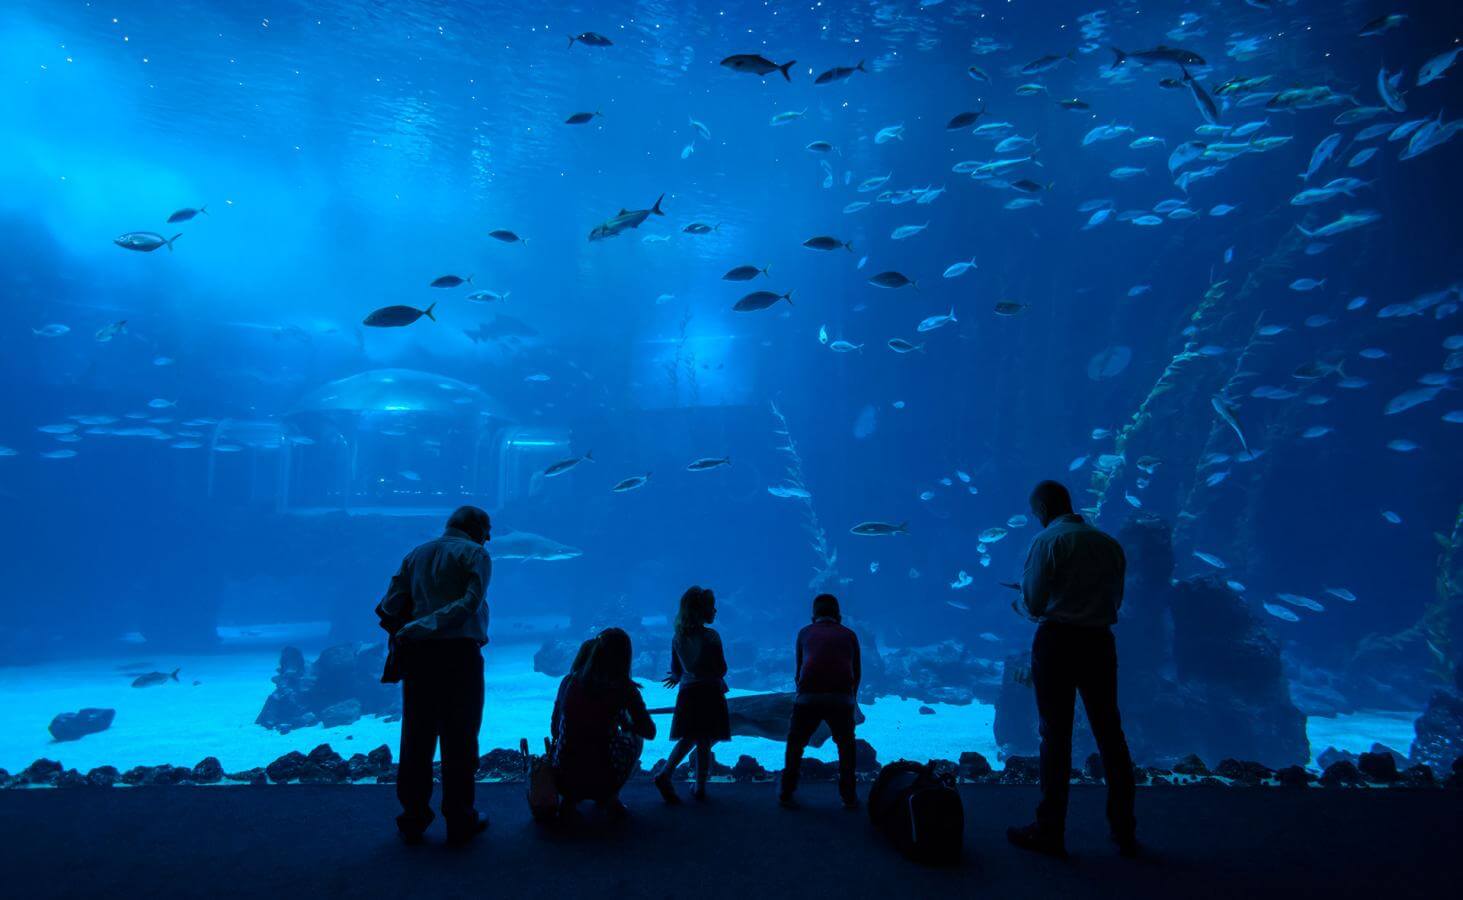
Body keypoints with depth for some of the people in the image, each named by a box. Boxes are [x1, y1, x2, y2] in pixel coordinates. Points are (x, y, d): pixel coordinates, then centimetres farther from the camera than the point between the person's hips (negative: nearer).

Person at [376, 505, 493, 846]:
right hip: (459, 653, -5)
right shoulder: (476, 554, 2)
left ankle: (413, 819, 18)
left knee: (416, 739, 11)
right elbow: (470, 603, -14)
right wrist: (414, 630, -13)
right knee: (459, 740, 3)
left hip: (418, 656, 5)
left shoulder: (416, 555, 18)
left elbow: (389, 607, 6)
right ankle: (459, 821, 10)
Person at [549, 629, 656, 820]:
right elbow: (649, 732, -2)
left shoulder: (569, 681, -2)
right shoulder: (623, 688, -11)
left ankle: (569, 797, 19)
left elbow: (554, 729, 12)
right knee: (635, 737, 25)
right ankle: (610, 798, 15)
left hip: (562, 779, 3)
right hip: (602, 780, -3)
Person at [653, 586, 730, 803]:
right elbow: (721, 669, -9)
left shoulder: (678, 637, 2)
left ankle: (664, 775, 5)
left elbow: (676, 670, 10)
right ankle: (700, 789, 15)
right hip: (709, 692, -5)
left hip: (687, 693, 5)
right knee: (704, 743, 6)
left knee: (688, 739, 19)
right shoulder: (710, 636, -14)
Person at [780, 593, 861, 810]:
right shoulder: (849, 634, 20)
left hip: (808, 697, 0)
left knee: (795, 745, 19)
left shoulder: (805, 632, 19)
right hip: (842, 698, 1)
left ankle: (787, 794, 22)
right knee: (846, 747, 23)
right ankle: (849, 797, 24)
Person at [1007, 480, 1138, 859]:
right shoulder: (1109, 543, 8)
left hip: (1057, 642, -5)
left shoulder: (1048, 541, -8)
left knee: (1056, 736, 2)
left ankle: (1050, 832, 10)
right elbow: (1116, 599, 13)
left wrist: (1027, 590, 11)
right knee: (1110, 734, 13)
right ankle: (1125, 831, 22)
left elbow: (1034, 604, -10)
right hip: (1100, 642, 5)